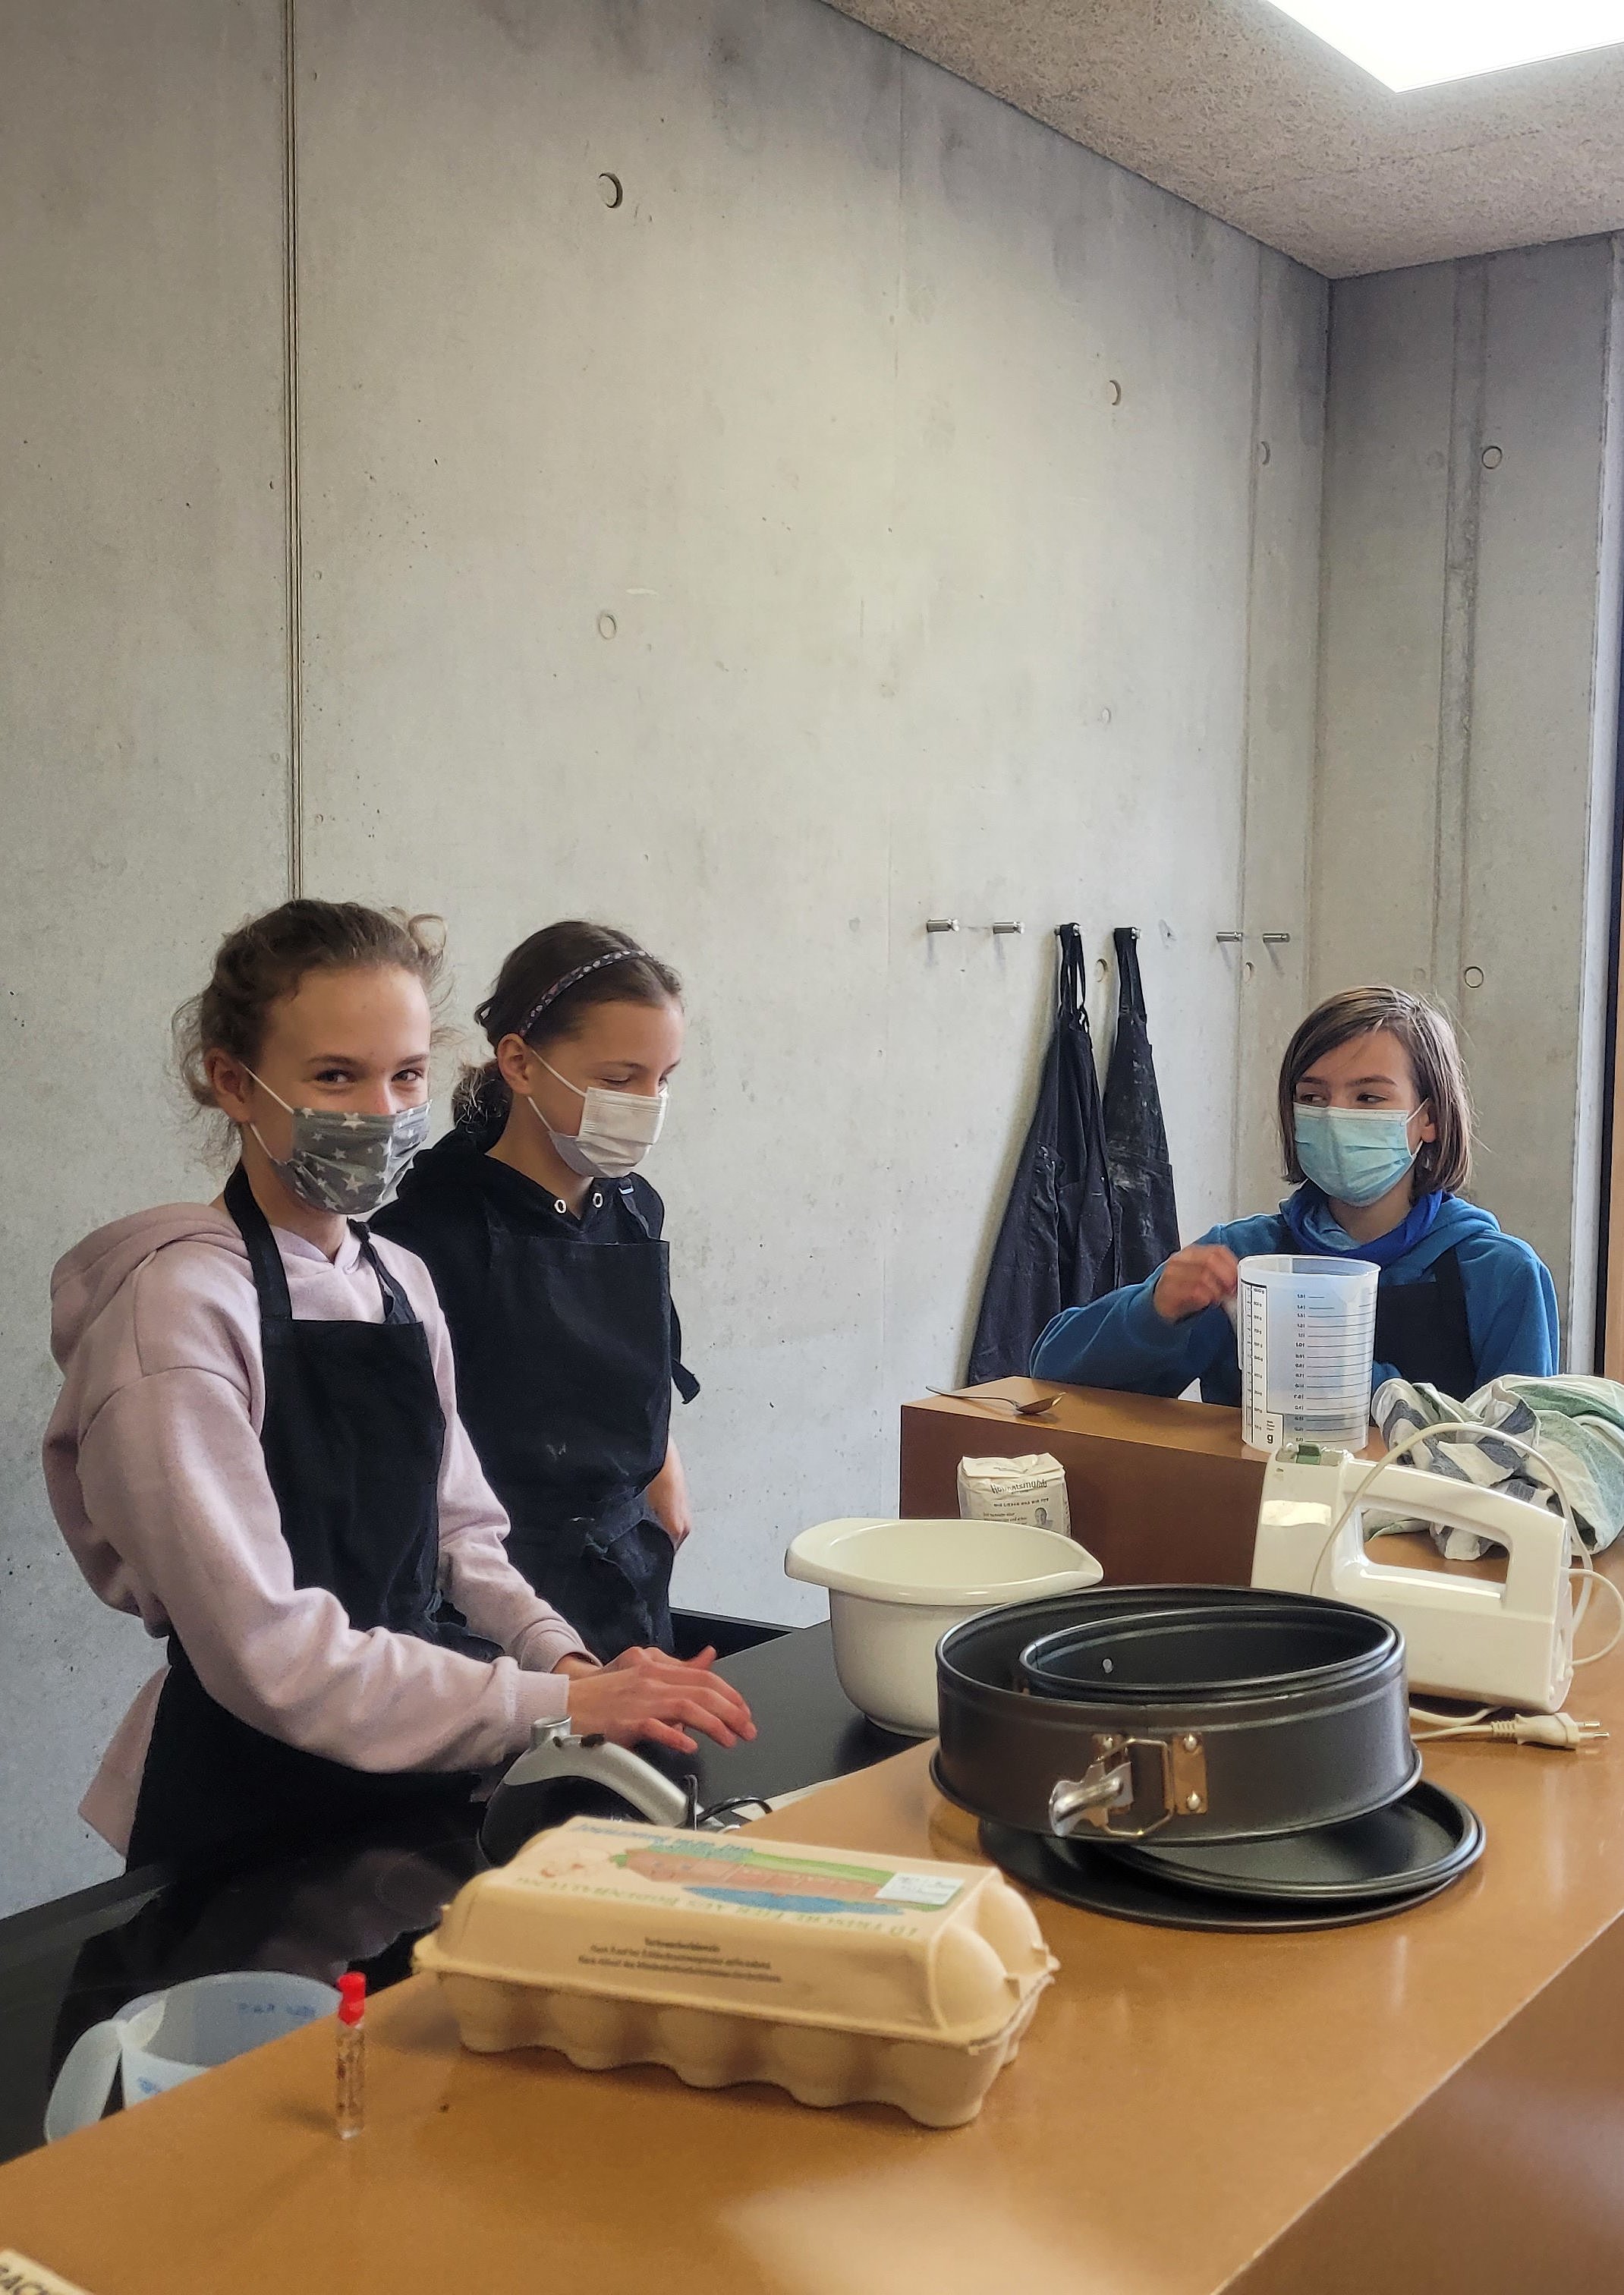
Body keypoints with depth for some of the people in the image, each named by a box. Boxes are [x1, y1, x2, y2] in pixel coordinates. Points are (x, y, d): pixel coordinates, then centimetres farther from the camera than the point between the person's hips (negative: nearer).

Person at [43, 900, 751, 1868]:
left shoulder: (403, 1281, 7)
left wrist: (571, 1664, -7)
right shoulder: (182, 1299, -16)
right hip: (252, 1810, -6)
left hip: (420, 1785, 6)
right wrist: (557, 1707, -21)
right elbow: (267, 1652, -21)